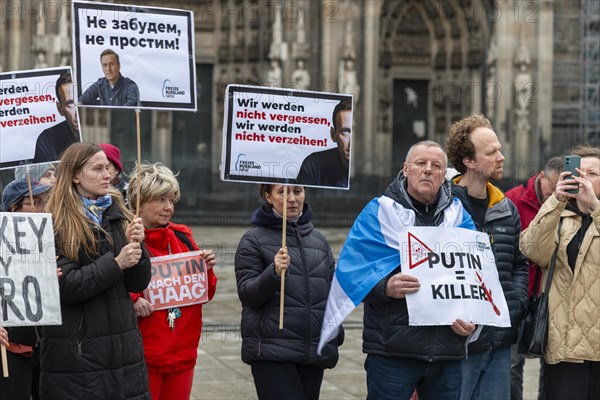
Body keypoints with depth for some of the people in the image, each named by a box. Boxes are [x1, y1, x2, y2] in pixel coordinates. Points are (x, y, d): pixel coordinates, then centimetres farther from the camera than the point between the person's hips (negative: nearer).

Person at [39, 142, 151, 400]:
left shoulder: (118, 217, 11)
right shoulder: (55, 225, -4)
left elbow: (138, 284, 8)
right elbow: (63, 287, -14)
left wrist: (136, 247, -9)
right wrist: (116, 263, -16)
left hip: (123, 347, 4)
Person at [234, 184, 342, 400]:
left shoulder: (319, 240, 16)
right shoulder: (253, 240, 1)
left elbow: (333, 292, 21)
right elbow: (247, 295, -6)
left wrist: (335, 339, 14)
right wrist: (274, 273, -23)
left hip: (314, 352, 5)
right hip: (272, 351, -5)